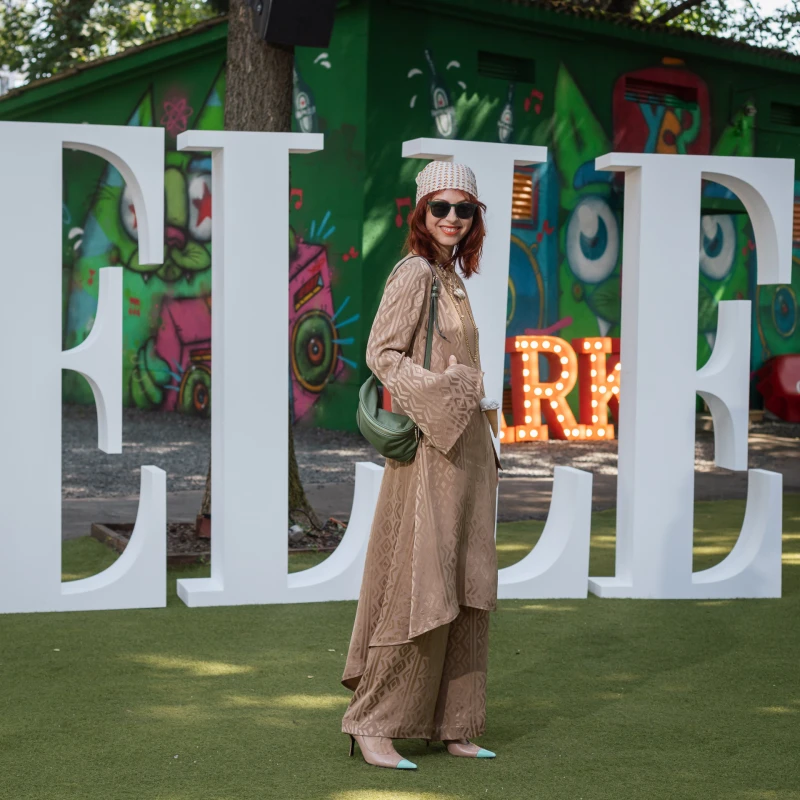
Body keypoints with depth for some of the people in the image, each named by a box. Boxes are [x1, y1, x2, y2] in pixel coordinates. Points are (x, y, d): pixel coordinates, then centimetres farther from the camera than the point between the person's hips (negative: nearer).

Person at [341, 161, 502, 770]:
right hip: (428, 446, -9)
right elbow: (382, 354, -13)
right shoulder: (415, 273, -8)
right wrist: (444, 394, -22)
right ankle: (373, 725, 1)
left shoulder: (454, 279, 17)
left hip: (466, 446, 9)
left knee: (466, 592, 9)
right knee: (420, 589, -8)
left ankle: (450, 724, 16)